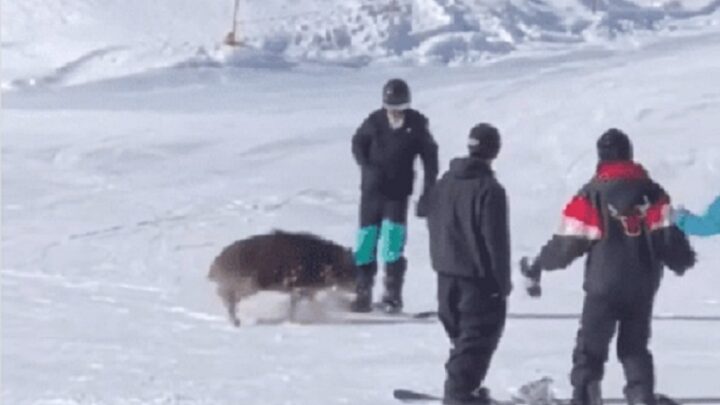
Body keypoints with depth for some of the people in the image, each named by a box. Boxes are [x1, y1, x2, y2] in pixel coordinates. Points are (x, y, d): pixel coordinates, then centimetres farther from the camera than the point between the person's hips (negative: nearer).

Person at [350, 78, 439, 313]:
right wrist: (367, 167, -8)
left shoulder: (416, 125, -4)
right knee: (366, 239, 3)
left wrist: (428, 192, -1)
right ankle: (363, 293, 13)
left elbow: (430, 156, 3)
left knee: (393, 242, -12)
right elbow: (358, 143, 9)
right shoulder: (375, 121, -3)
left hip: (398, 193, -2)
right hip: (372, 189, 2)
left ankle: (393, 296, -6)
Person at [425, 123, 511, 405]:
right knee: (480, 335, -1)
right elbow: (497, 239, -17)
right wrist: (503, 280, -8)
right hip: (480, 277, -8)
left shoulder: (445, 183, 5)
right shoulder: (490, 190, -18)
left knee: (462, 334, 19)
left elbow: (433, 224, 13)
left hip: (447, 274, 8)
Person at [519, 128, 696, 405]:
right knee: (635, 347, 15)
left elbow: (570, 241, -5)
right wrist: (682, 261, 20)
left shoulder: (591, 194, -4)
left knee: (590, 350, 2)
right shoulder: (651, 190, 4)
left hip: (604, 284, -3)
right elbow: (666, 234, -1)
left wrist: (538, 266, 8)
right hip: (644, 286, 3)